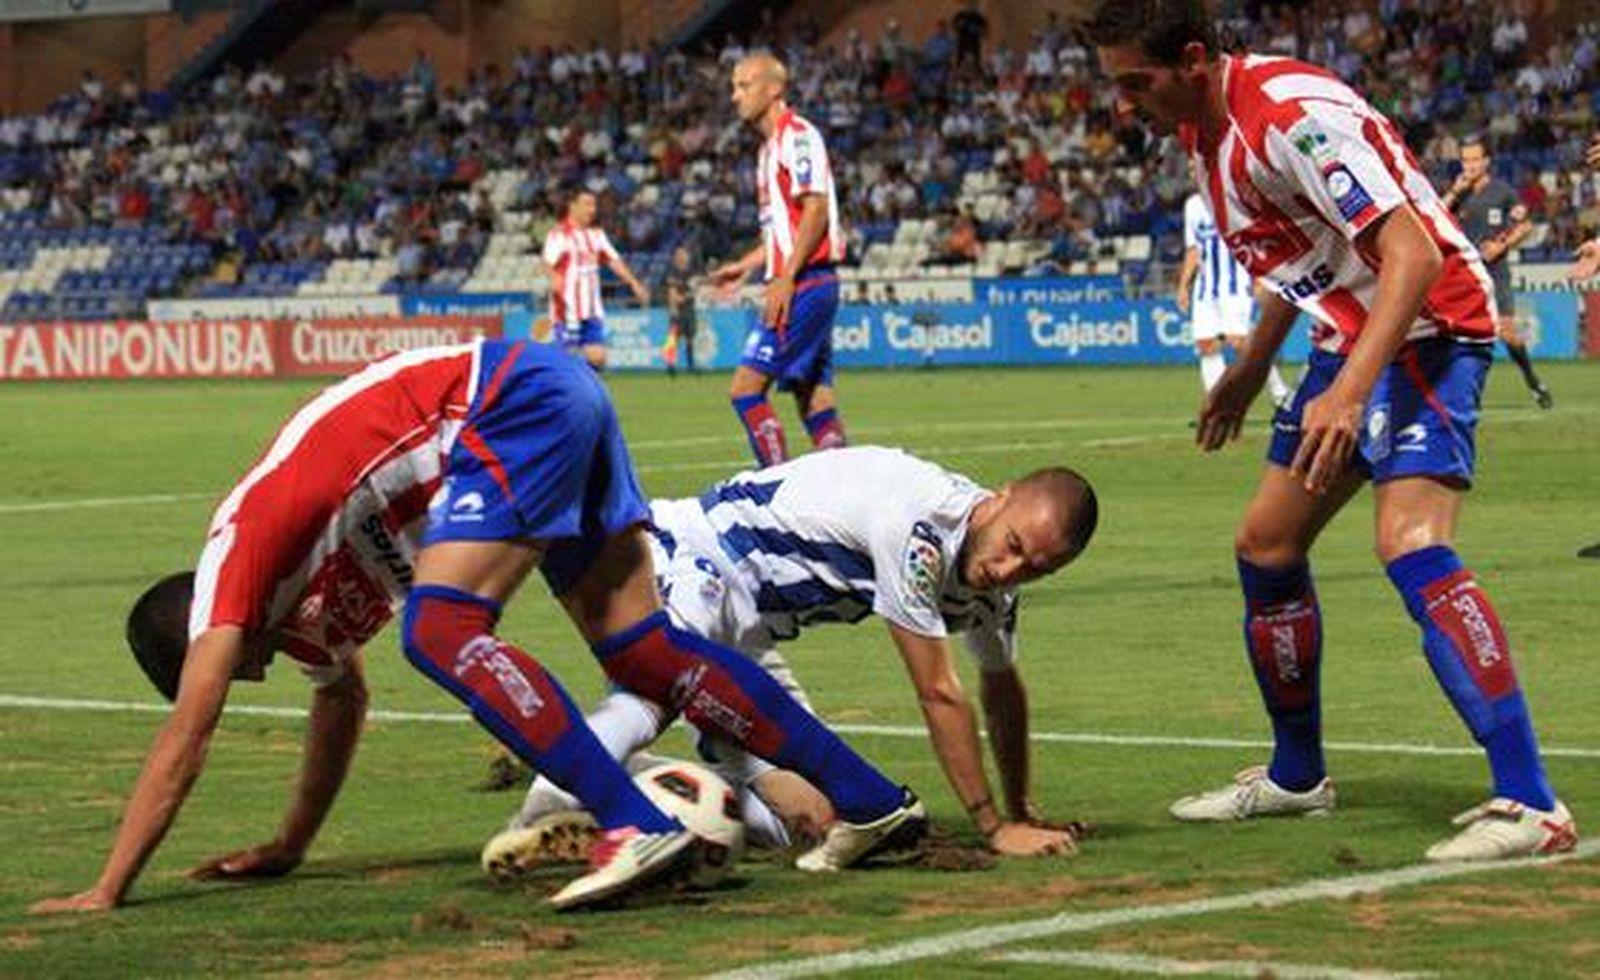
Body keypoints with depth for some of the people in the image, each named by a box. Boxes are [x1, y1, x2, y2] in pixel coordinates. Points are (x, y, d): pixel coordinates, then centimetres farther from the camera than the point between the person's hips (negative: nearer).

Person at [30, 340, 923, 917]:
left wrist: (107, 892, -2)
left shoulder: (238, 552, -3)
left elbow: (184, 740, -5)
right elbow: (344, 699, 36)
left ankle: (637, 827, -25)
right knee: (641, 648, 6)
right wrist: (288, 850, 41)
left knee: (441, 628, -16)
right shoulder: (305, 589, 21)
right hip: (563, 394, 9)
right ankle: (872, 800, 7)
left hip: (512, 401, -9)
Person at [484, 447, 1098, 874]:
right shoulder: (918, 525, -26)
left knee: (790, 811, -2)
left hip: (745, 631, 9)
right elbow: (938, 694, -22)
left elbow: (1002, 689, 22)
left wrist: (1022, 812, 29)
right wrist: (995, 828, -16)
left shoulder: (994, 575, 2)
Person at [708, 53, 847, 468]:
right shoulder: (772, 146, 20)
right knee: (814, 399, 6)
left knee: (746, 387, -13)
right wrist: (745, 266, 21)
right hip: (803, 289, 10)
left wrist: (786, 279, -22)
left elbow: (816, 210, -18)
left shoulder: (798, 136, -9)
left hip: (804, 283, -10)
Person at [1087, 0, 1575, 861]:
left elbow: (1413, 253, -31)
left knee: (1410, 544, -26)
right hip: (1349, 337, 10)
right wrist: (1248, 372, 28)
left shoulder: (1293, 118, -25)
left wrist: (1348, 392, -40)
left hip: (1425, 329, -10)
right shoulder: (1203, 127, 5)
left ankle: (1530, 807, -30)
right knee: (1265, 547, 15)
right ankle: (1296, 777, 33)